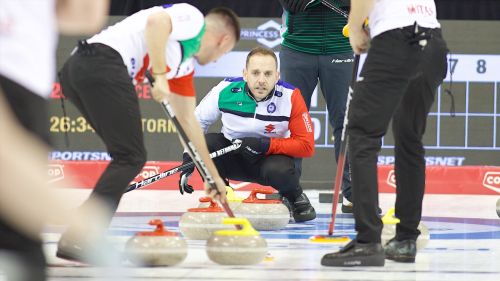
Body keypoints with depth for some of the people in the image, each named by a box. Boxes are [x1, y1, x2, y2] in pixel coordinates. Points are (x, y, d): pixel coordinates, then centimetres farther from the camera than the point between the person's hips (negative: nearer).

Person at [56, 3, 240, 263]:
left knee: (128, 154, 18)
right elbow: (156, 21, -14)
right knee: (130, 158, -8)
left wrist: (214, 175, 45)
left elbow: (187, 119, 40)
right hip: (103, 61, -10)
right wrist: (160, 76, -12)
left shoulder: (185, 63, 33)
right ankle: (76, 239, -19)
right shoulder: (194, 18, 8)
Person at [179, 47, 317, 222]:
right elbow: (198, 120, 1)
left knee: (278, 171, -37)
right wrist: (188, 159, -7)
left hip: (272, 156, -2)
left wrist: (266, 145, -28)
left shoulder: (291, 97, -20)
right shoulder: (226, 90, -17)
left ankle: (296, 199, 1)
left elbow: (306, 145, -19)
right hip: (232, 158, 2)